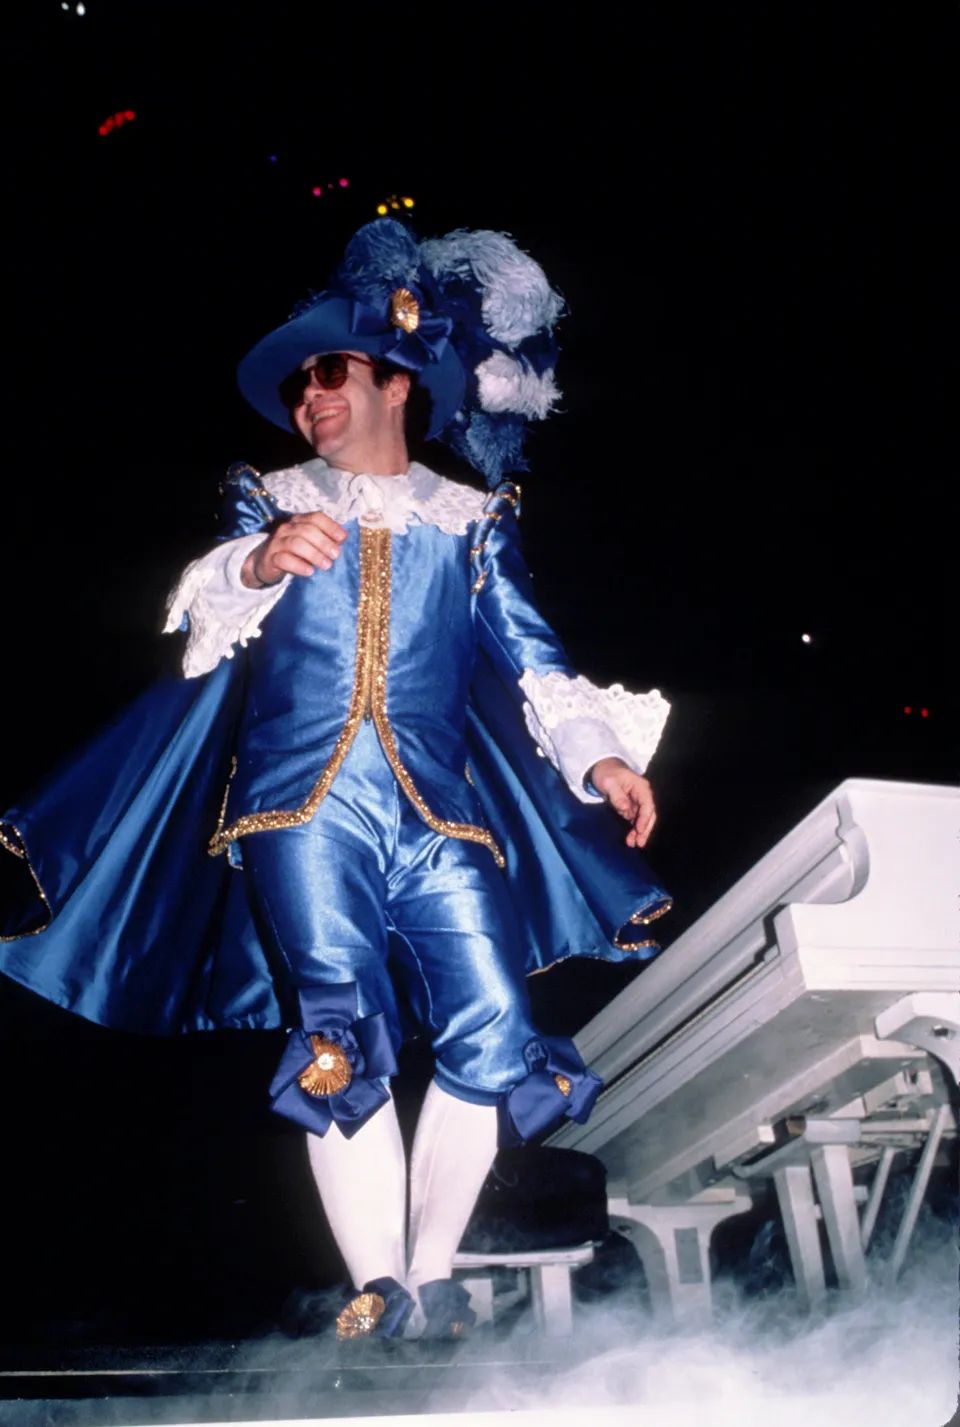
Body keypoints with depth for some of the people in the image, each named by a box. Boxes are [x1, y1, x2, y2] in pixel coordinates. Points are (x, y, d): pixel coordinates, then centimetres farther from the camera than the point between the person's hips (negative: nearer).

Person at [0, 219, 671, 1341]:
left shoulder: (470, 520, 19)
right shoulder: (270, 501, 20)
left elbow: (531, 659, 12)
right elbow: (202, 619, 6)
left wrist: (598, 753, -3)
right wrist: (257, 565, -16)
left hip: (439, 811, 1)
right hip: (304, 806, 0)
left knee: (492, 1031, -8)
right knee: (340, 1043, -12)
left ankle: (433, 1277, 7)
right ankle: (377, 1293, -3)